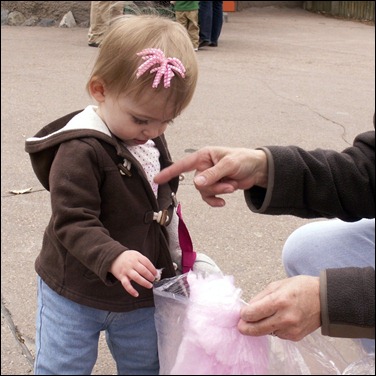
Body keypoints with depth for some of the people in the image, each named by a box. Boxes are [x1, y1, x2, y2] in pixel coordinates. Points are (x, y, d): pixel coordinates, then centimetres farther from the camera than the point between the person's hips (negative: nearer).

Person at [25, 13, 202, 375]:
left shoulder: (151, 140, -1)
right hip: (75, 298, -6)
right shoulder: (80, 150, -26)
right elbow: (72, 222, -29)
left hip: (141, 294, 7)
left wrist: (174, 257, 21)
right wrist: (113, 257, -43)